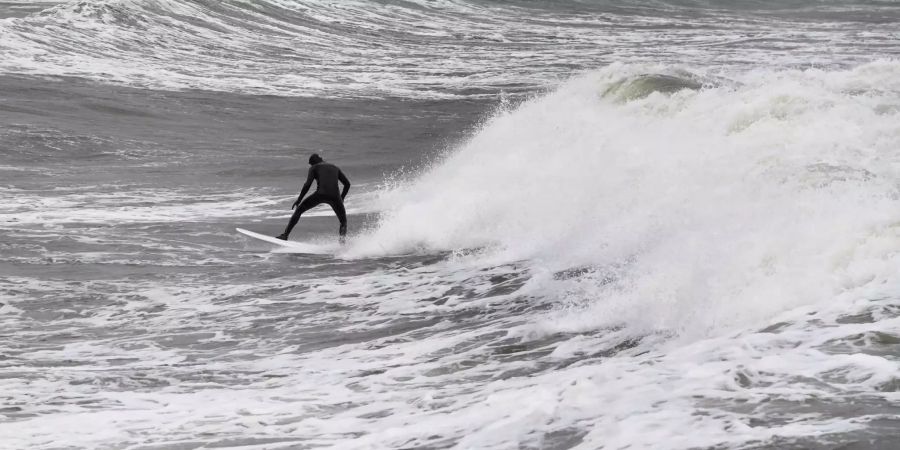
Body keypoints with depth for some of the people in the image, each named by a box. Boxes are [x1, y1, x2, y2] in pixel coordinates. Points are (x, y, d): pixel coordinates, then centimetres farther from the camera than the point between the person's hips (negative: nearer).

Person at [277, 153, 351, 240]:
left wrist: (298, 200, 6)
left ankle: (285, 235, 7)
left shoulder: (314, 168, 16)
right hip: (334, 196, 2)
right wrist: (341, 199, 30)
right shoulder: (335, 168, 28)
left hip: (321, 194, -2)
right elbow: (347, 183, 21)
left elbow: (308, 184, 1)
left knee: (298, 210, 15)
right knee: (343, 221, 16)